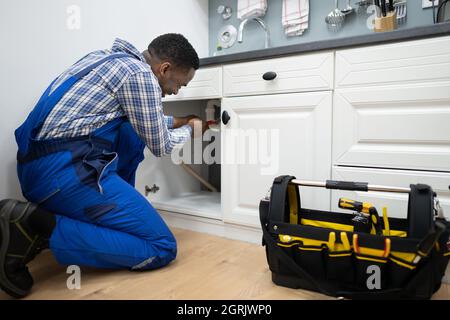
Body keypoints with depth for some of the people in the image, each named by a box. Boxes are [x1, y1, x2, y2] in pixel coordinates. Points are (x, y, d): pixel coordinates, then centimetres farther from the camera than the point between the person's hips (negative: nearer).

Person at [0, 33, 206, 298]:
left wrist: (178, 121, 41)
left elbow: (143, 122, 35)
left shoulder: (112, 58, 21)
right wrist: (190, 130, 21)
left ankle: (116, 212, 19)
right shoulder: (140, 73, -7)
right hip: (67, 171, -10)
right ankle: (40, 228, -13)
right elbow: (160, 146, 2)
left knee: (133, 133, 25)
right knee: (163, 248, -7)